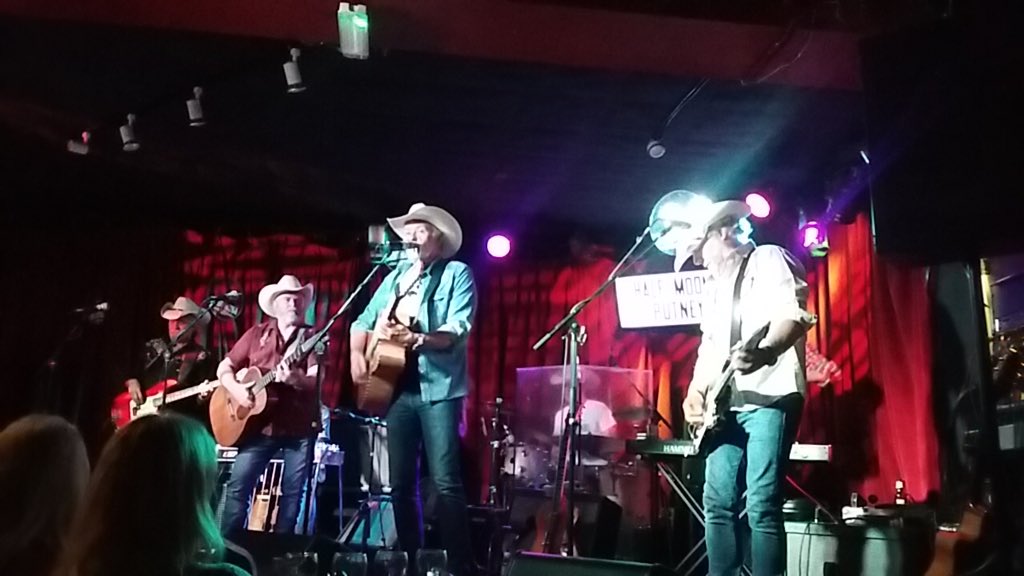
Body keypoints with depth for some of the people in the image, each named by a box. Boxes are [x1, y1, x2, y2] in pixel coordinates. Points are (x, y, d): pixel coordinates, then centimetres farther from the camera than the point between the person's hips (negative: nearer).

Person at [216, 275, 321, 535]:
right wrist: (236, 389, -10)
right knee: (237, 486, -3)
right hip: (260, 424, 1)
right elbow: (224, 368, 10)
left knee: (292, 492, 3)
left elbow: (316, 382, -9)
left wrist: (296, 379, -31)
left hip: (300, 426, -1)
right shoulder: (257, 333, 10)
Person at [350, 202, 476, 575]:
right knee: (400, 482, 9)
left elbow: (458, 331, -14)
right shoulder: (395, 277, 18)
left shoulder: (457, 274, 0)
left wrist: (415, 338, -30)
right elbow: (364, 321, 20)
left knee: (446, 482, -11)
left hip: (438, 388, -6)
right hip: (397, 388, 6)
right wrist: (357, 354, 1)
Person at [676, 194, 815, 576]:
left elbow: (794, 316, -16)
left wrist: (765, 352, -36)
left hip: (771, 396, -8)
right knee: (717, 502, 5)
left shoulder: (769, 260, 0)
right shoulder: (716, 286, 25)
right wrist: (696, 391, 9)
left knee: (762, 507, -12)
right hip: (727, 404, 8)